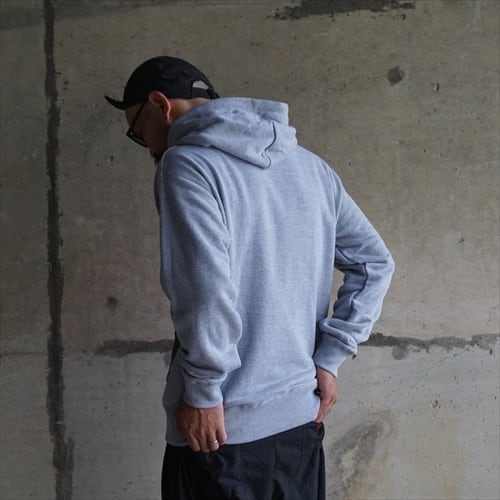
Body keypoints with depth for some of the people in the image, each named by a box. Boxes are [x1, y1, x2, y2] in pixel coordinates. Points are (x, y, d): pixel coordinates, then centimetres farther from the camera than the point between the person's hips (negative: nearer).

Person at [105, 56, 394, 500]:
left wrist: (202, 393, -11)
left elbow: (207, 289, -22)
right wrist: (327, 358, 7)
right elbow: (375, 264, 10)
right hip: (302, 418, 7)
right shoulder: (310, 165, 10)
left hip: (222, 428, -7)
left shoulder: (187, 163, -11)